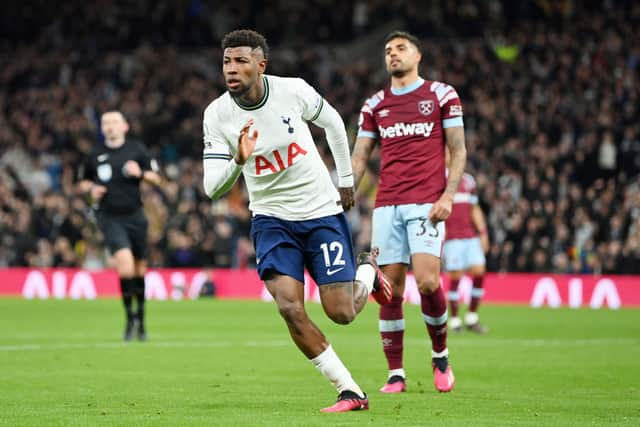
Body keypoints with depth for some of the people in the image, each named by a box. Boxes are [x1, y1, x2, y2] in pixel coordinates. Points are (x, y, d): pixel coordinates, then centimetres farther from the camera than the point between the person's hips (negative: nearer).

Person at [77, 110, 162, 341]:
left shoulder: (137, 149, 4)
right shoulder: (95, 154, 6)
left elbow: (156, 178, 5)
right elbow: (82, 182, 18)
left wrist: (141, 173, -14)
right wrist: (91, 189, -3)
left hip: (134, 216, 1)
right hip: (110, 217, -1)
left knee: (139, 267, 8)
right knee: (125, 263, -21)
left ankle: (141, 318, 25)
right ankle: (129, 317, -9)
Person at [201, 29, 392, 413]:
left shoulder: (294, 91, -15)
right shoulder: (217, 115, -12)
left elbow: (332, 122, 6)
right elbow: (213, 188, -14)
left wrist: (346, 178, 9)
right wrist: (238, 160, -34)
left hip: (323, 211, -1)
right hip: (272, 219, 1)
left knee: (341, 313, -3)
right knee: (290, 309, -17)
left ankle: (367, 272, 33)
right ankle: (351, 392, -4)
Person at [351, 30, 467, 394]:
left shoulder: (442, 95, 6)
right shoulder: (374, 105, 15)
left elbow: (458, 150, 4)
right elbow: (359, 158, 16)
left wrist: (448, 194, -8)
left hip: (427, 204, -3)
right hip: (387, 206, 3)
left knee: (428, 282, -16)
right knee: (390, 291, -2)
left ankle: (440, 355, 7)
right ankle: (396, 374, 4)